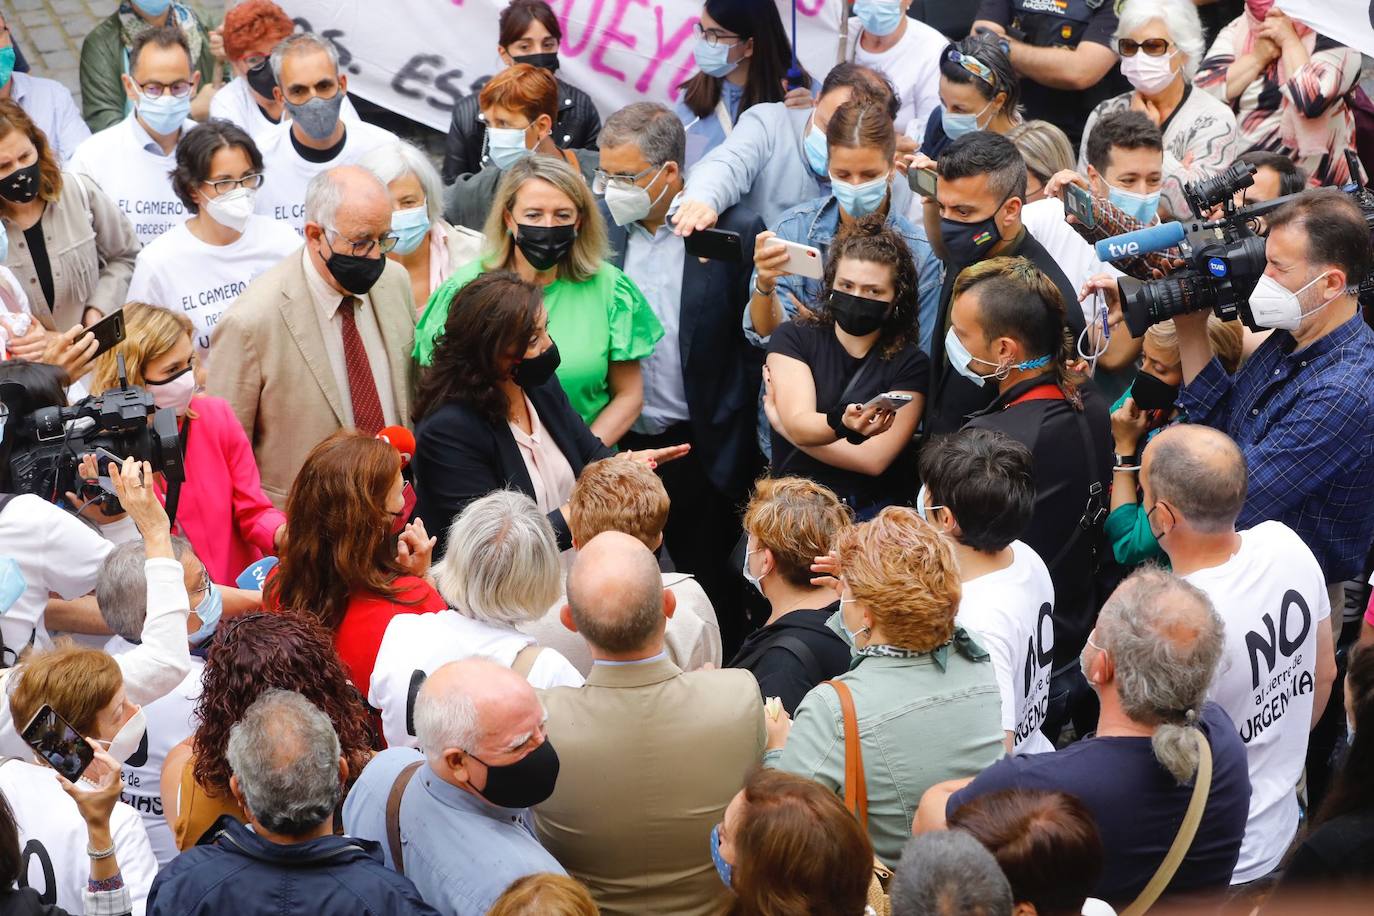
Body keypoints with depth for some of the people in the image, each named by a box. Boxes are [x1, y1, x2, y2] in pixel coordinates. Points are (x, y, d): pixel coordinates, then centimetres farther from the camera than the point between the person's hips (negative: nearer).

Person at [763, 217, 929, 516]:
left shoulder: (910, 364, 2)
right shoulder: (793, 337, 5)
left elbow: (874, 459, -8)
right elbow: (799, 425, -11)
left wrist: (779, 422, -4)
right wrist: (841, 425, -34)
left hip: (871, 513, -1)